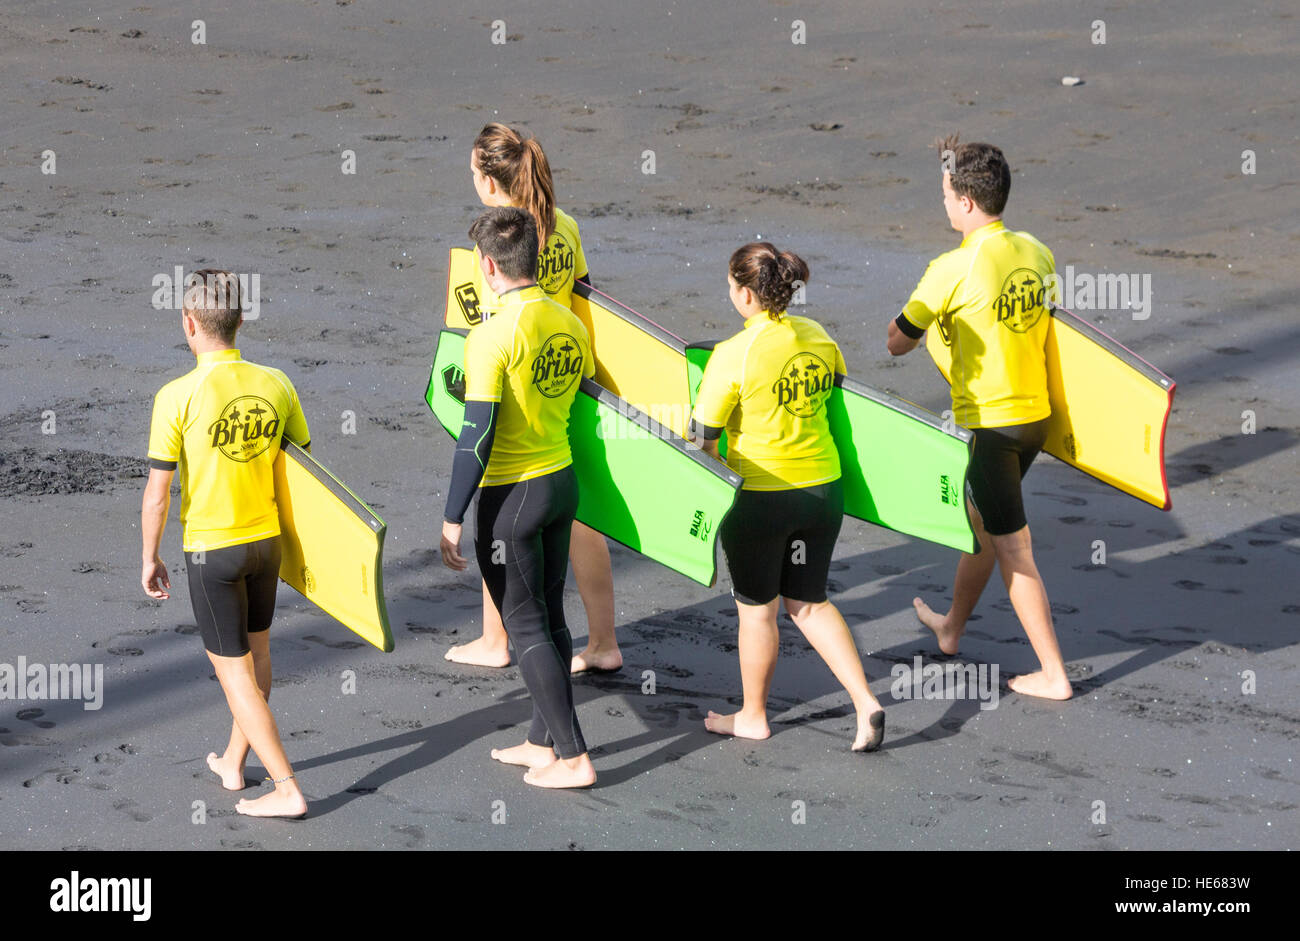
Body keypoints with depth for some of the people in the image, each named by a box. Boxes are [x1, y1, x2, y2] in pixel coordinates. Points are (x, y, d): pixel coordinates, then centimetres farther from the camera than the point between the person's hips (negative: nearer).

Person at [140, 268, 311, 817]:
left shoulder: (178, 397, -19)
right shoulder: (275, 385, -5)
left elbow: (157, 492, -15)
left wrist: (150, 559, 0)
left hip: (209, 549, -5)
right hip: (266, 540, 5)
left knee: (234, 670, 4)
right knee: (256, 651, 22)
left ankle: (286, 789, 2)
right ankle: (234, 762, 39)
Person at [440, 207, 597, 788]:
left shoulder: (493, 336, -20)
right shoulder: (571, 326, 2)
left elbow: (477, 435, -20)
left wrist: (453, 518, -15)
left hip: (511, 495, -7)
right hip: (563, 480, 7)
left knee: (526, 626, 2)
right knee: (550, 618, 17)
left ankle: (573, 758, 2)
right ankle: (543, 740, 27)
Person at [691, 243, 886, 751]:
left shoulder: (733, 355, -18)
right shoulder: (818, 337, 0)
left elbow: (703, 436, -12)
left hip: (760, 496, -5)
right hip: (823, 488, 6)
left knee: (756, 608, 13)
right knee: (809, 602, 19)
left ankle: (753, 716, 30)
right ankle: (865, 703, 6)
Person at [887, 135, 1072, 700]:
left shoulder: (954, 268, -20)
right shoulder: (1036, 252, 2)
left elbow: (896, 341, -11)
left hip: (991, 421, -8)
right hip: (1036, 414, 8)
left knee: (1012, 551, 0)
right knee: (980, 521, 27)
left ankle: (1052, 675, 4)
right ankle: (951, 627, 45)